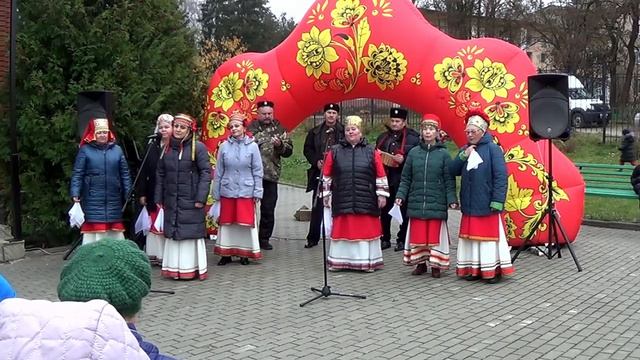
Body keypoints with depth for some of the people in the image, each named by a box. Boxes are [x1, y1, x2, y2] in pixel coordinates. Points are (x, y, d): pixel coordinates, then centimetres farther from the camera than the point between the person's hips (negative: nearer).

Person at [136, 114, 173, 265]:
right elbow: (144, 171, 8)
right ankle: (154, 254, 20)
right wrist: (142, 193, 5)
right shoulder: (152, 146, 7)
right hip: (153, 194, 5)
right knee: (154, 224, 11)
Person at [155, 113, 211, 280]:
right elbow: (160, 174, 13)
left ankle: (191, 269, 7)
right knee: (173, 234, 8)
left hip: (190, 202, -5)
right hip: (171, 202, 5)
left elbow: (206, 173, -9)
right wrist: (159, 198, 8)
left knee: (191, 234, 0)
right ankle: (174, 268, 15)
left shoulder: (198, 147, -5)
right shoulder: (167, 149, 10)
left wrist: (200, 198, -15)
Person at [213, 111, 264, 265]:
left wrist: (257, 192, -4)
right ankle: (226, 253, 20)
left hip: (246, 192, -1)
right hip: (227, 191, 2)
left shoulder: (252, 146, -4)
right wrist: (216, 193, 5)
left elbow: (257, 171, -1)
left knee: (246, 223, 5)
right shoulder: (224, 146, 0)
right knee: (226, 223, 9)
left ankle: (245, 253, 17)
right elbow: (218, 172, 5)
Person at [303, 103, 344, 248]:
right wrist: (316, 161, -4)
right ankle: (313, 238, 12)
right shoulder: (315, 132, 9)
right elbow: (307, 150, 11)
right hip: (319, 174, 2)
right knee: (317, 207, 4)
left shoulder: (344, 132, 0)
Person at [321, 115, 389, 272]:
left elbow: (380, 175, 5)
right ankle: (339, 261, 12)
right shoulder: (335, 151, 6)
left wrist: (381, 194, 2)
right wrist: (326, 194, 7)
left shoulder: (371, 152, 5)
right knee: (343, 230, 4)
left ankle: (367, 261, 12)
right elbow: (326, 175, 9)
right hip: (342, 200, 0)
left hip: (366, 201, 0)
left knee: (366, 229, 3)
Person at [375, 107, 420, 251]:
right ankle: (385, 238, 20)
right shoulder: (383, 137, 16)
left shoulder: (412, 137, -3)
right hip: (385, 178, 5)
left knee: (403, 210, 2)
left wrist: (404, 159, -21)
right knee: (384, 210, 9)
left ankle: (402, 240, 12)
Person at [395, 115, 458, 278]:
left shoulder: (443, 154, 1)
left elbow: (449, 180, 0)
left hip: (436, 204, -2)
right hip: (416, 203, 2)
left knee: (435, 235, 2)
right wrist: (400, 195, -2)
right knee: (417, 235, 6)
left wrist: (451, 199, -8)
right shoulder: (413, 152, 6)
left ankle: (436, 265, 14)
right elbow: (406, 178, 8)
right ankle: (420, 263, 20)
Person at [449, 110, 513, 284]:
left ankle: (493, 269, 8)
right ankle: (473, 268, 18)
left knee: (489, 235, 0)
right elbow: (454, 171, 6)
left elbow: (501, 176, -13)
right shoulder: (465, 150, 12)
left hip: (487, 204, -6)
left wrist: (497, 201, -18)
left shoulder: (492, 149, -7)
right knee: (471, 236, 9)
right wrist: (463, 156, -9)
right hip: (469, 204, 6)